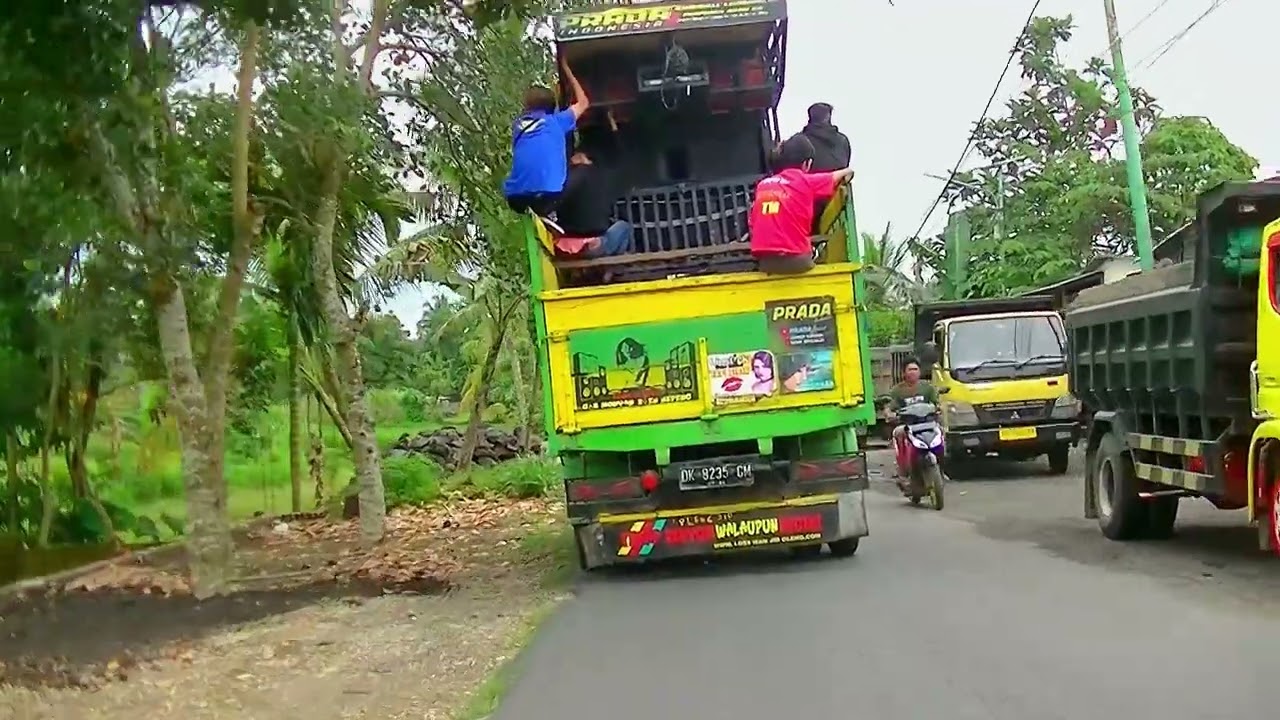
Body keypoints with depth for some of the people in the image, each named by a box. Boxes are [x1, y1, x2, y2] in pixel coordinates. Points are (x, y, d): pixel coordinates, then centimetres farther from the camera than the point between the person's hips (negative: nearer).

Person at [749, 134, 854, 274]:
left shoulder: (762, 185, 11)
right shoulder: (806, 182, -1)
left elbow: (752, 226, 12)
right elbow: (836, 177, 18)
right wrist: (847, 172, 39)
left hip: (765, 262, 4)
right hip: (795, 260, -4)